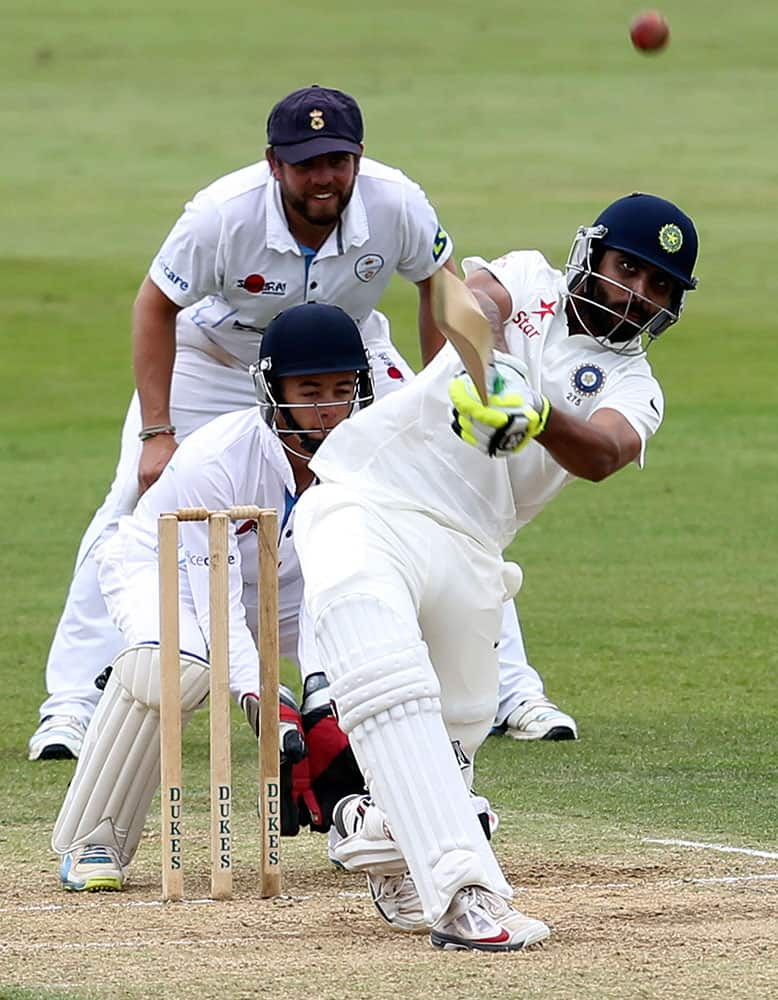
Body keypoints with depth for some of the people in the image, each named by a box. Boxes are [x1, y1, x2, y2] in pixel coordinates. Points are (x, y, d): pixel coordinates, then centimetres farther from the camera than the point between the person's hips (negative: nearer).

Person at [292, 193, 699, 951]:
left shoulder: (632, 387, 10)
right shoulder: (526, 280, 11)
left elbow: (601, 455, -14)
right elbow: (475, 295, -14)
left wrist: (536, 415, -37)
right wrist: (489, 359, -37)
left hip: (466, 553, 4)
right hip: (363, 503, -4)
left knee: (450, 744, 10)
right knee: (387, 683, -25)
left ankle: (377, 830, 42)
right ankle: (466, 892, -35)